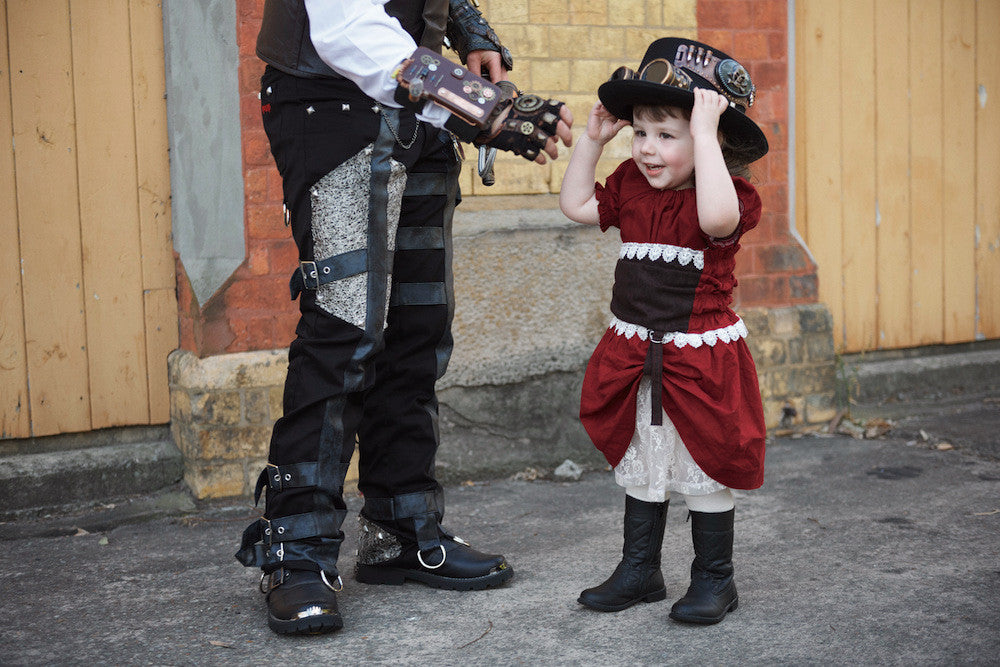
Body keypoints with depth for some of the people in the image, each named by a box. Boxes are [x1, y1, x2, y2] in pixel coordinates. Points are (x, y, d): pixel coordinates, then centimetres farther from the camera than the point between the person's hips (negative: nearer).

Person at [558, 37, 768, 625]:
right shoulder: (632, 187, 4)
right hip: (634, 356, 6)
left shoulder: (734, 195, -17)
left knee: (705, 472, 7)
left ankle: (715, 580, 23)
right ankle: (640, 570, 32)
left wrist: (704, 133, -37)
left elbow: (717, 217, -40)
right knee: (641, 470, 18)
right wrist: (593, 139, 4)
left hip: (700, 361, -6)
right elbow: (577, 206, 12)